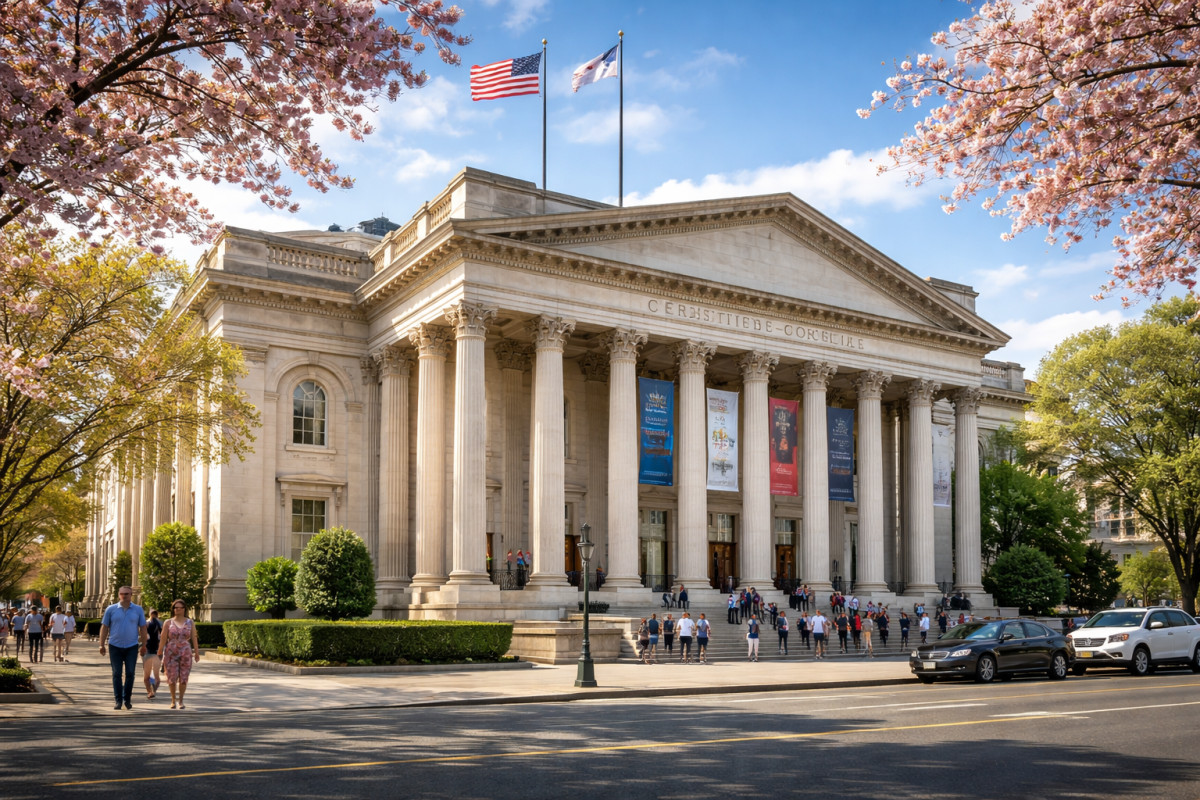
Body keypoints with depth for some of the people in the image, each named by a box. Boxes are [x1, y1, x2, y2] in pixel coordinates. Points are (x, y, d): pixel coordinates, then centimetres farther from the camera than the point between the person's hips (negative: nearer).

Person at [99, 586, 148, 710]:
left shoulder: (138, 610, 3)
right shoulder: (111, 609, 2)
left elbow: (143, 628, 6)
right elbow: (104, 627, 4)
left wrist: (143, 645, 3)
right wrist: (102, 645, -1)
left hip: (132, 647, 0)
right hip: (115, 646, 0)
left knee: (130, 674, 2)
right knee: (116, 674, 2)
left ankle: (127, 699, 15)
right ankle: (118, 700, 8)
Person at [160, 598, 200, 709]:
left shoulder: (190, 623, 7)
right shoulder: (168, 623, 5)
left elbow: (194, 639, 4)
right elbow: (163, 639, 0)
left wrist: (197, 653, -2)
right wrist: (159, 653, -6)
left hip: (186, 653, 0)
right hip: (171, 653, 0)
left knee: (183, 678, 0)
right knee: (172, 678, -1)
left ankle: (181, 701, 11)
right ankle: (173, 700, 16)